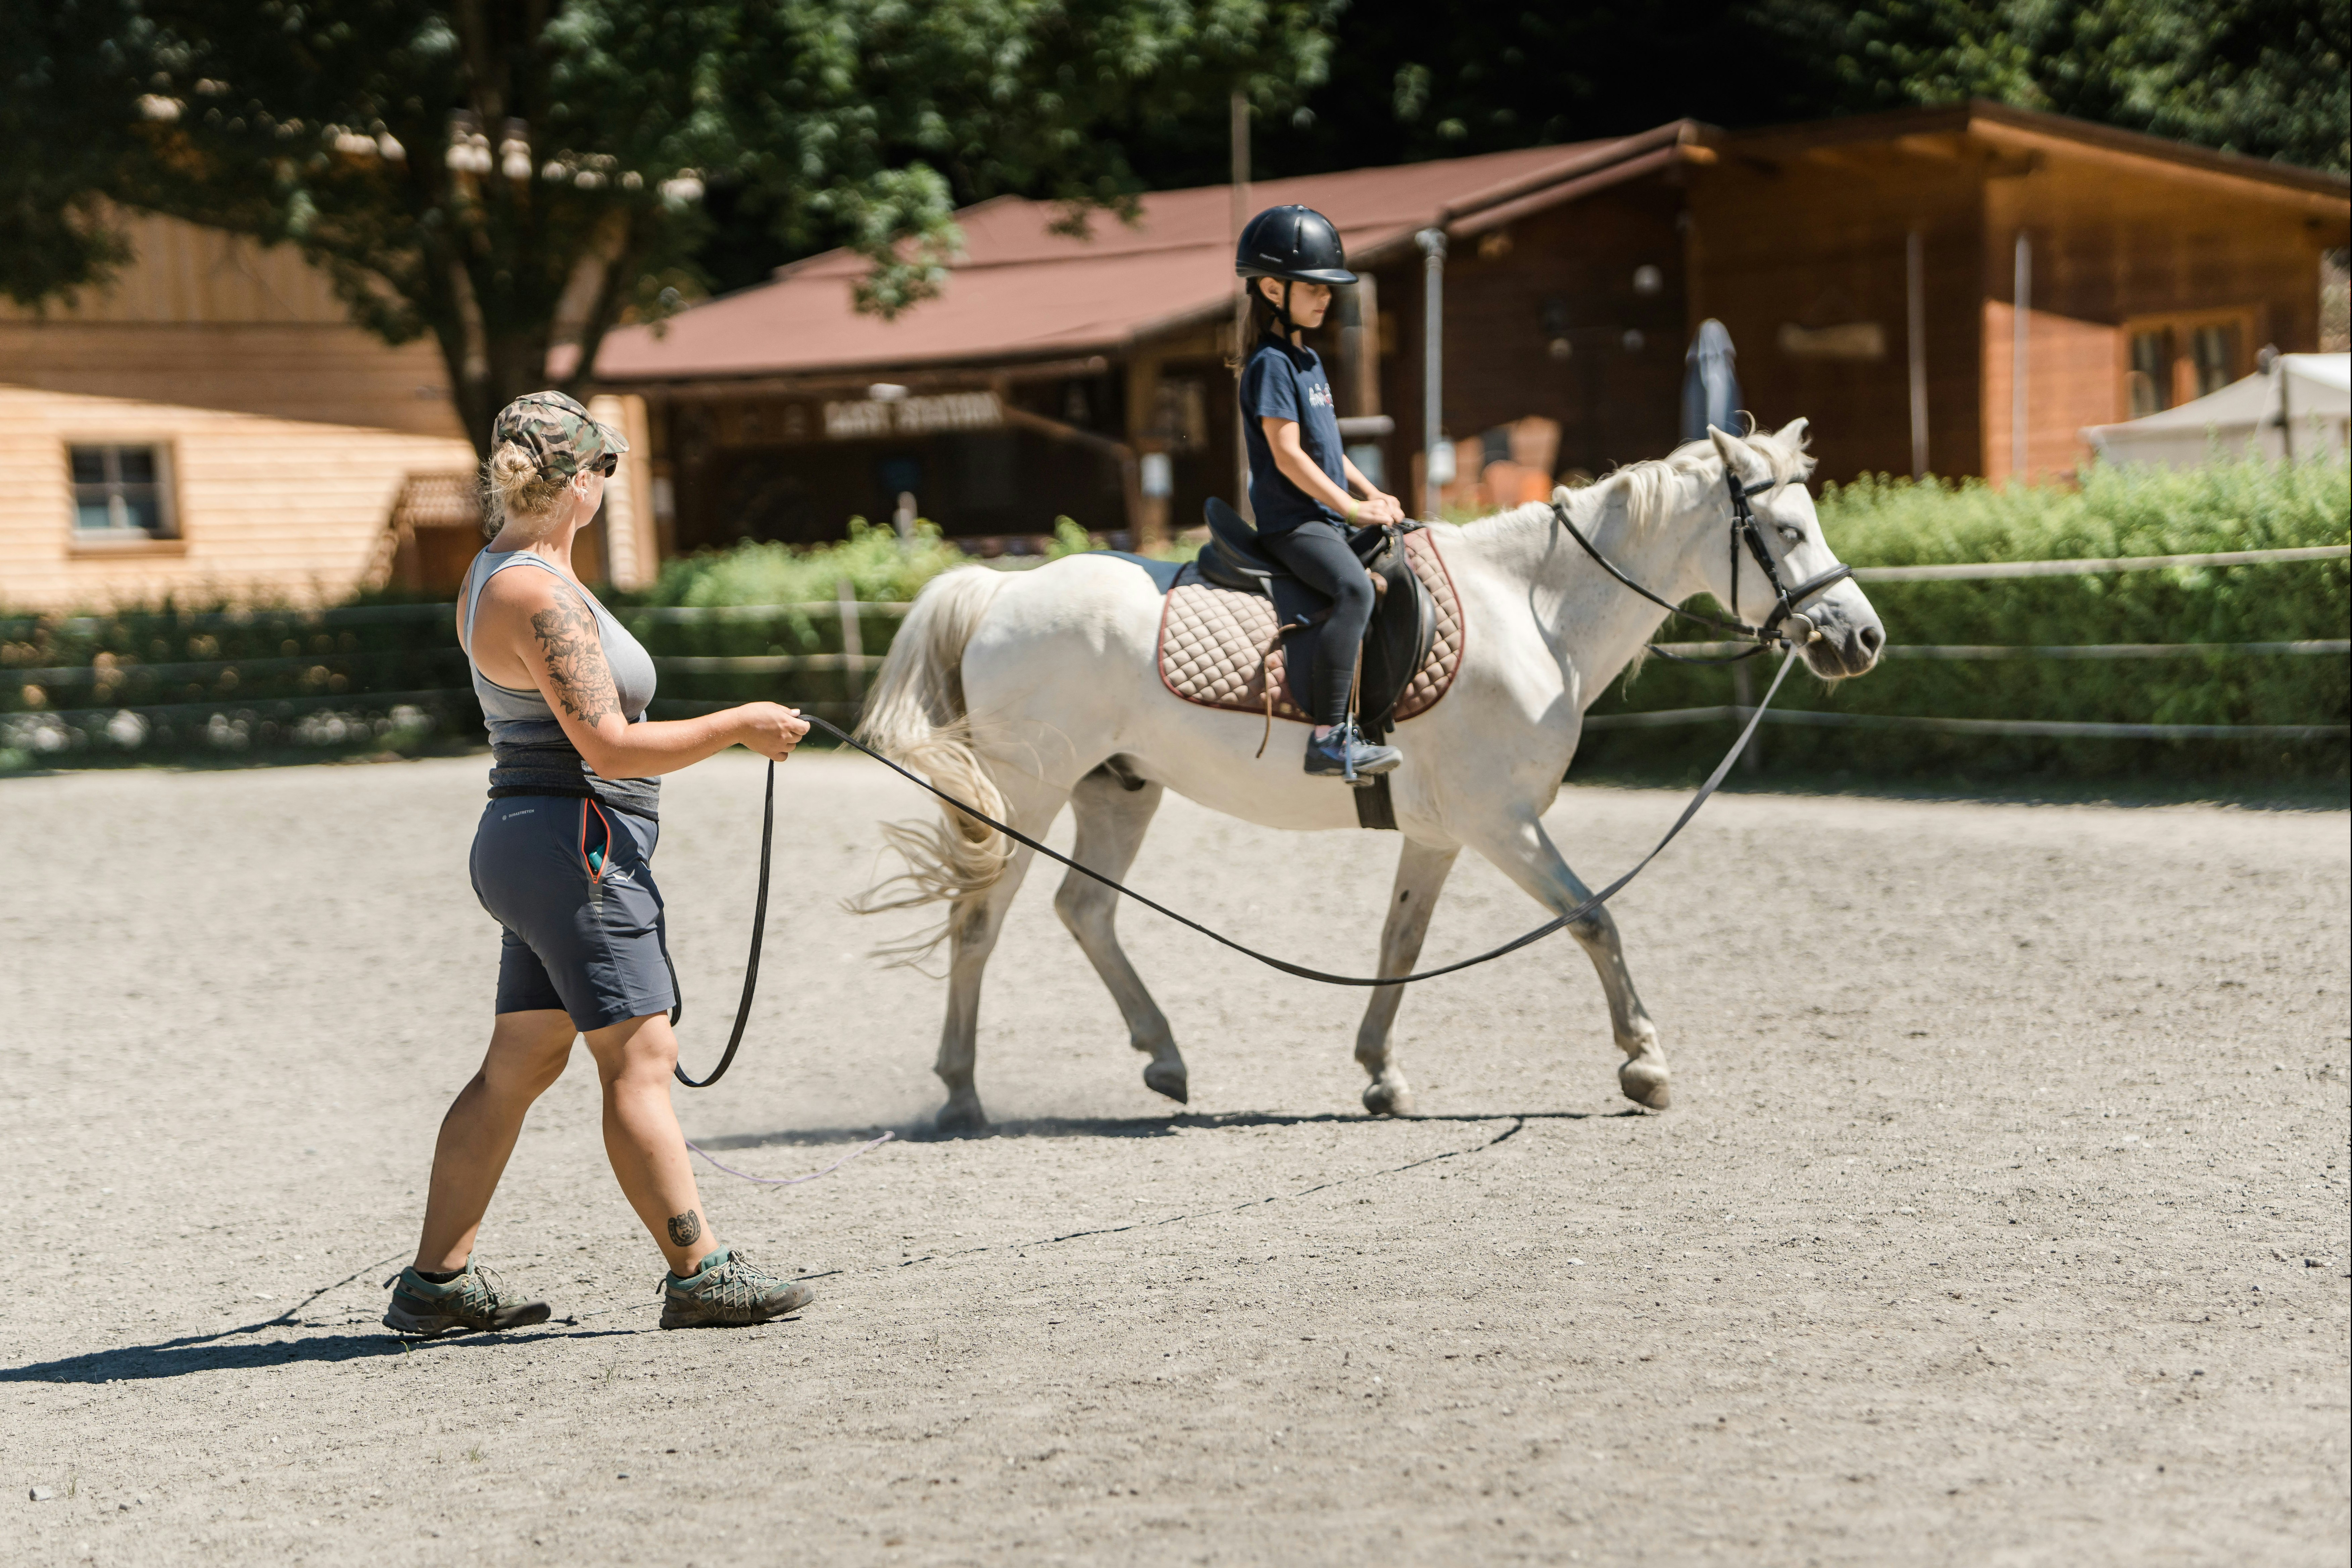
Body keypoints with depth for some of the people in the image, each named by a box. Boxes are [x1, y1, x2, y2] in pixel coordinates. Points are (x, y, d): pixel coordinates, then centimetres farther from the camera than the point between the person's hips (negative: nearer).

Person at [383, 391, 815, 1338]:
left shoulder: (496, 576, 15)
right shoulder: (541, 594, -17)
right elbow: (609, 746, -20)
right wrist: (739, 727, -12)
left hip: (526, 846, 10)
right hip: (575, 844, -10)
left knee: (518, 1066, 12)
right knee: (640, 1058, -7)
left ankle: (437, 1282, 15)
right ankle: (699, 1274, -5)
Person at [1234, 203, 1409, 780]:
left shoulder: (1308, 360, 17)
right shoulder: (1270, 364, -13)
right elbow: (1287, 454, -20)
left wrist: (1373, 494, 14)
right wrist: (1352, 508, -18)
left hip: (1326, 517, 11)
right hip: (1291, 522, -11)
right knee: (1355, 588, -32)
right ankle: (1329, 738, -36)